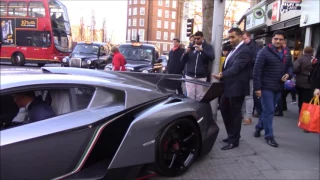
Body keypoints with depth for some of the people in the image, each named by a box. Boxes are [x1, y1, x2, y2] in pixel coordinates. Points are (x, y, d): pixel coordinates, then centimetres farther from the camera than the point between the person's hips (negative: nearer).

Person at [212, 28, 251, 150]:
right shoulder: (234, 49, 15)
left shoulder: (244, 50, -15)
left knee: (235, 114, 1)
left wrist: (222, 75, -37)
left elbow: (236, 68, -26)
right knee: (224, 109, 16)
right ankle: (231, 135, 31)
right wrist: (222, 75, 4)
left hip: (237, 87, -10)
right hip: (228, 86, 10)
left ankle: (234, 140, 14)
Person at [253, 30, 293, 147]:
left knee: (268, 110, 16)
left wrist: (288, 74, -4)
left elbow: (290, 66, 21)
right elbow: (257, 70, -13)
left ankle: (259, 127, 36)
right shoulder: (265, 52, -10)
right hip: (266, 87, -6)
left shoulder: (287, 53, 10)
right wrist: (257, 87, -17)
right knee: (269, 111, -3)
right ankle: (269, 136, 8)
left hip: (279, 87, 6)